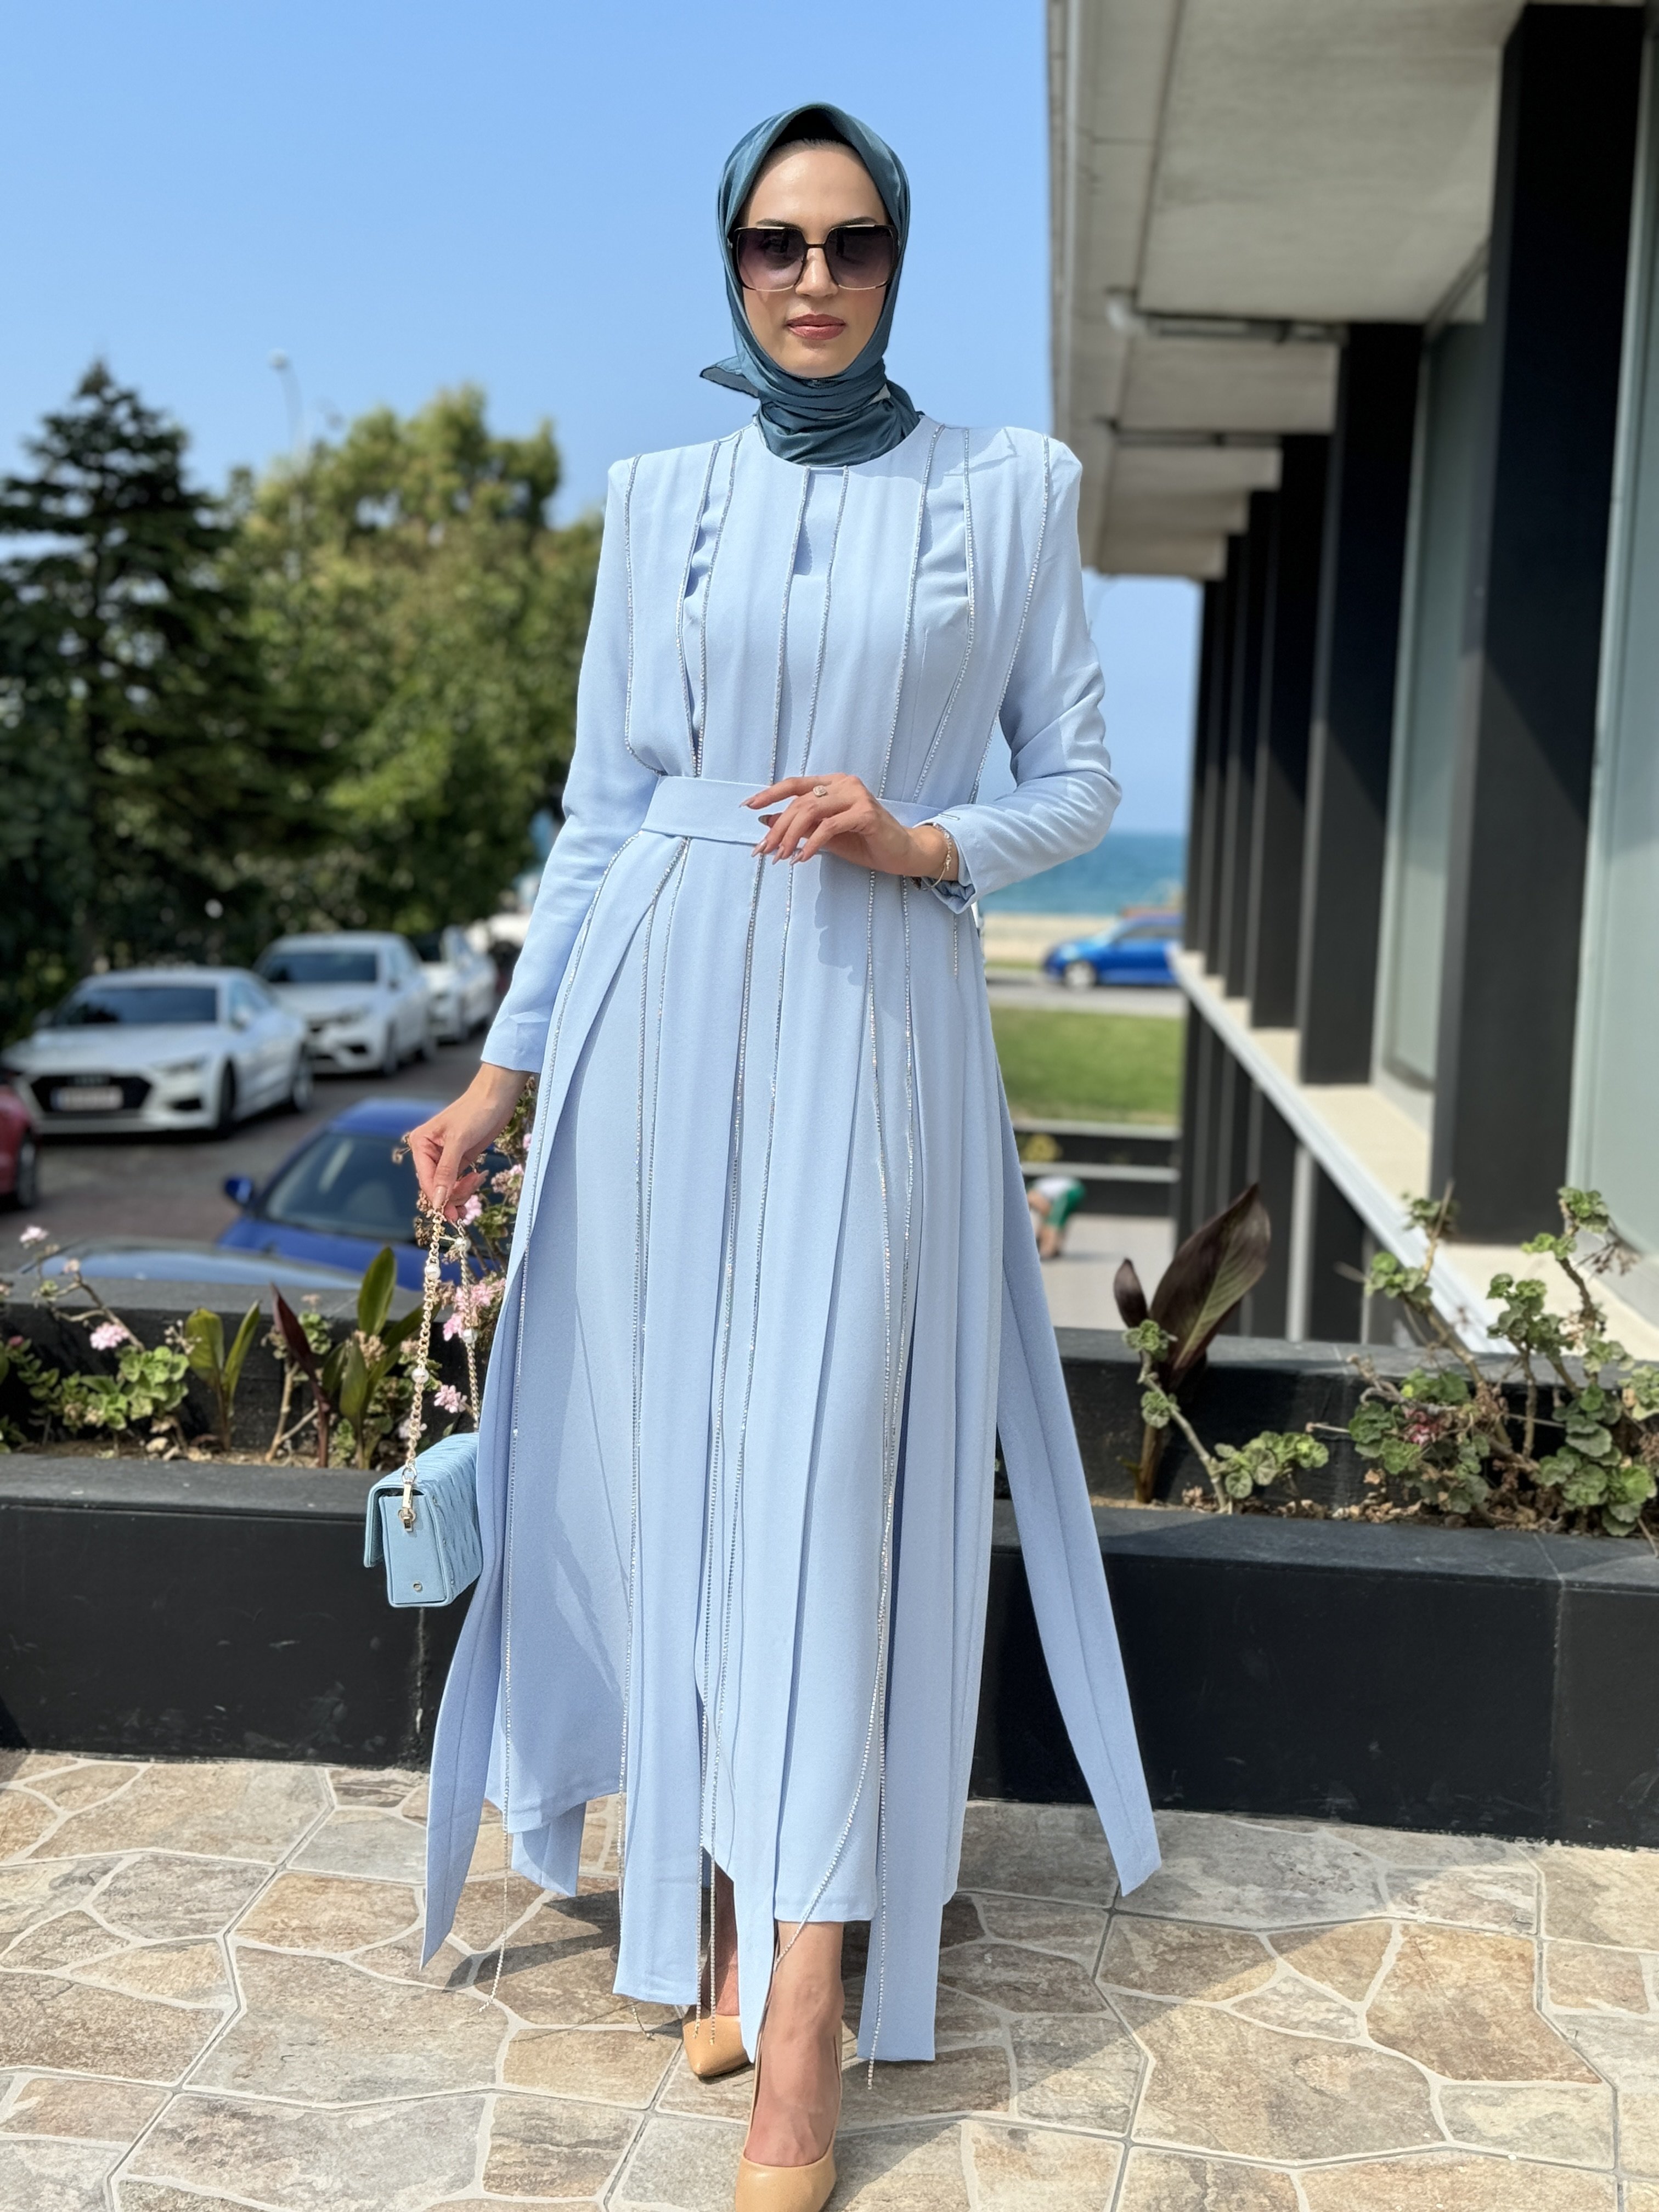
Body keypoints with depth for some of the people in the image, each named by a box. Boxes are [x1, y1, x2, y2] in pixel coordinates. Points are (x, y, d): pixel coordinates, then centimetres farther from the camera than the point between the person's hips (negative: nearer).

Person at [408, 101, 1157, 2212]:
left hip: (878, 1020, -2)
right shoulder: (661, 502, 9)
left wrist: (927, 842, -13)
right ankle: (722, 1899, 18)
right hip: (667, 1006, 2)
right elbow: (600, 813, 9)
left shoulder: (1009, 488, 5)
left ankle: (806, 2002, -4)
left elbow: (1077, 780, 8)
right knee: (683, 1450, 3)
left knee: (832, 1460, -8)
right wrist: (504, 1069, 4)